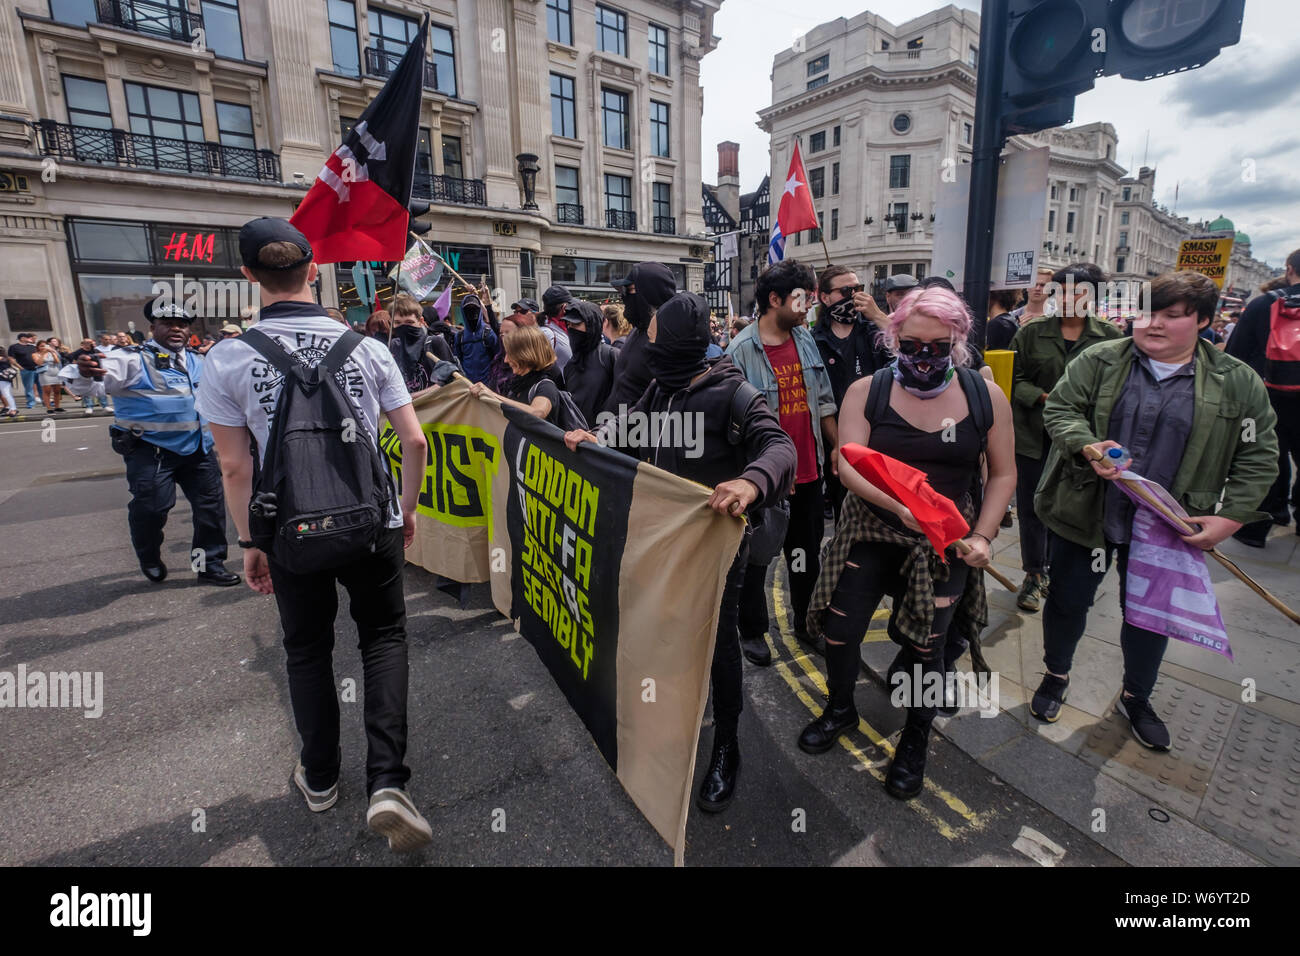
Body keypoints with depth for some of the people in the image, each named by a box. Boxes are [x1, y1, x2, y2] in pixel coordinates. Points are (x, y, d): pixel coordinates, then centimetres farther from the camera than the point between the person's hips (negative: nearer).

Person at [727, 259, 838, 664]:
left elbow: (823, 401, 13)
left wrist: (837, 446, 10)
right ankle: (752, 630, 27)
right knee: (755, 556, 9)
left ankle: (806, 622, 38)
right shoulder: (742, 349, -14)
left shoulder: (806, 340, 6)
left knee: (807, 552, 19)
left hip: (808, 471, 6)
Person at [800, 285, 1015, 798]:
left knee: (926, 645, 5)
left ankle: (915, 740, 34)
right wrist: (898, 504, -32)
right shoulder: (866, 391, -5)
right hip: (871, 531, 0)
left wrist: (983, 535, -6)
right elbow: (849, 466, -16)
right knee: (841, 628, 2)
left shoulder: (986, 396, -1)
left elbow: (1003, 473, 6)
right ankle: (841, 708, 35)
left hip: (943, 542, 0)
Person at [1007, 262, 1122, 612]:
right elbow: (1013, 377, 0)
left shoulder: (1110, 337, 3)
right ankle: (1034, 574, 23)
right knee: (1031, 507, 7)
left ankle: (1054, 570, 29)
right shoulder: (1032, 332, 0)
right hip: (1034, 436, 0)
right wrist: (1043, 397, -15)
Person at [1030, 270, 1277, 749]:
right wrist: (1086, 447, -24)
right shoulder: (1099, 361, -2)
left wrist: (1230, 517, -9)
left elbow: (1258, 456, 2)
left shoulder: (1237, 382, 0)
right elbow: (1059, 407, -5)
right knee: (1068, 601, 11)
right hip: (1085, 514, -1)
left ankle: (1136, 698, 38)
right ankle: (1056, 676, 35)